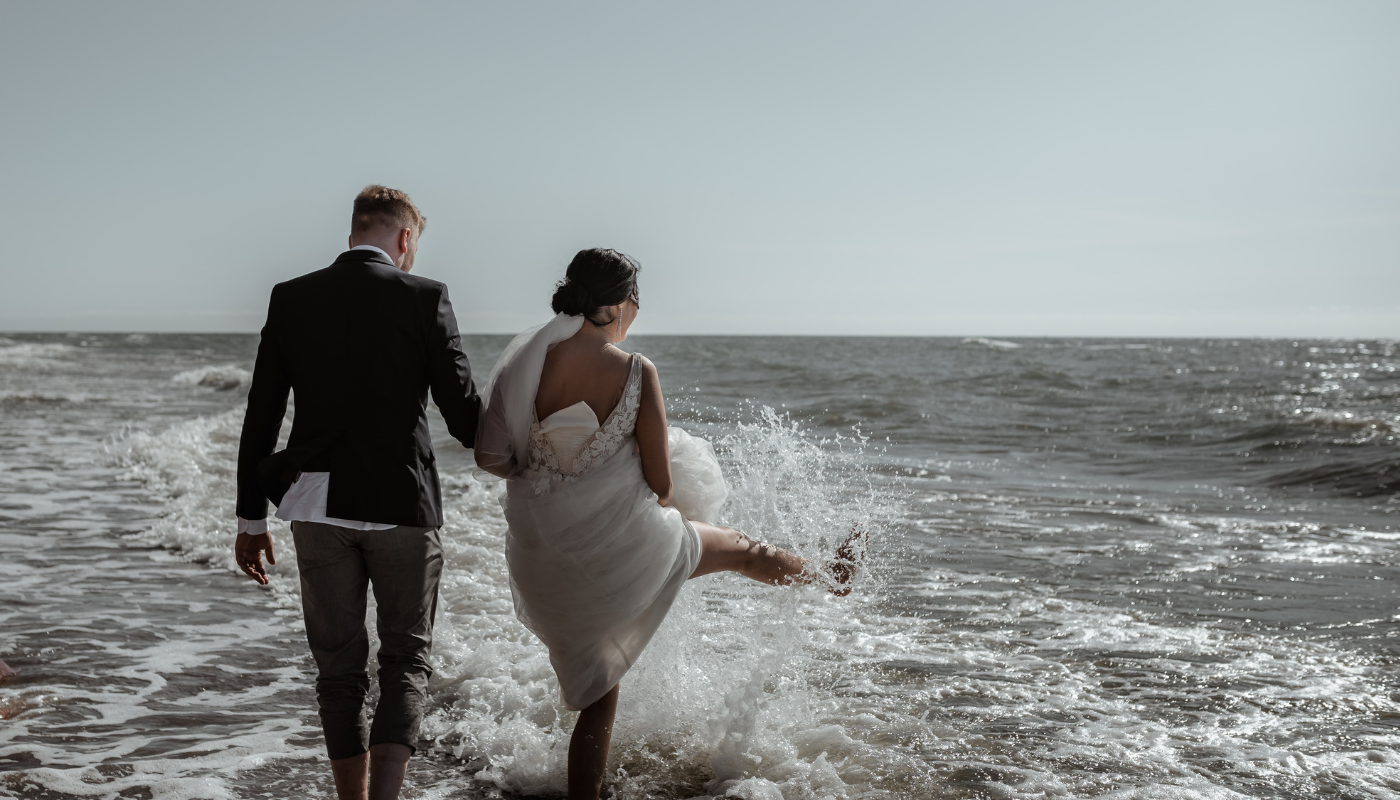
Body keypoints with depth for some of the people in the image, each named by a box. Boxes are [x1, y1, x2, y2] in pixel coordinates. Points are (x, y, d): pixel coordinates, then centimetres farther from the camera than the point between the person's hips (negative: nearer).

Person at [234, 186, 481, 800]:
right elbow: (462, 413, -6)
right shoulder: (424, 298, -6)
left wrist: (251, 519, 10)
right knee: (406, 659, 10)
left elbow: (260, 419, 4)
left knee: (339, 669, 14)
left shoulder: (290, 299, 3)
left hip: (318, 507, 3)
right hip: (402, 504, -2)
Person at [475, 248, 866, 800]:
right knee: (742, 550, 27)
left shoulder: (527, 361, -6)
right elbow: (661, 484, -9)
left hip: (547, 560, 3)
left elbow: (489, 457, -5)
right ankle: (832, 576, 54)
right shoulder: (636, 372, -13)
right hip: (622, 545, -3)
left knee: (596, 694, 20)